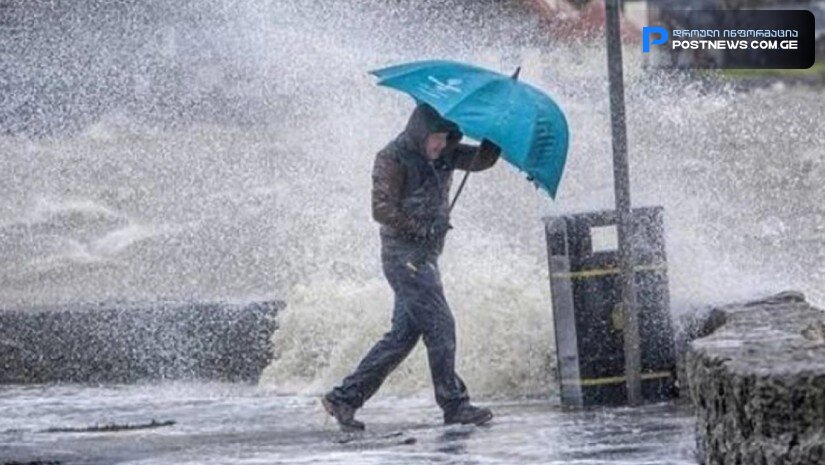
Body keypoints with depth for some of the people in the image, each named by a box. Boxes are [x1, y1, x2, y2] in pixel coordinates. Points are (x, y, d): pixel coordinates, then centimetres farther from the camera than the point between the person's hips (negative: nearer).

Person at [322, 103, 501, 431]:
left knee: (404, 333, 7)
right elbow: (382, 210, -15)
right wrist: (424, 229, -15)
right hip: (404, 254, -9)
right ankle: (454, 405, -9)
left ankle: (345, 397, 10)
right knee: (439, 326, -12)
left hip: (426, 255, 9)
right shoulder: (392, 159, -10)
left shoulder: (444, 156, 13)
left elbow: (481, 160, 7)